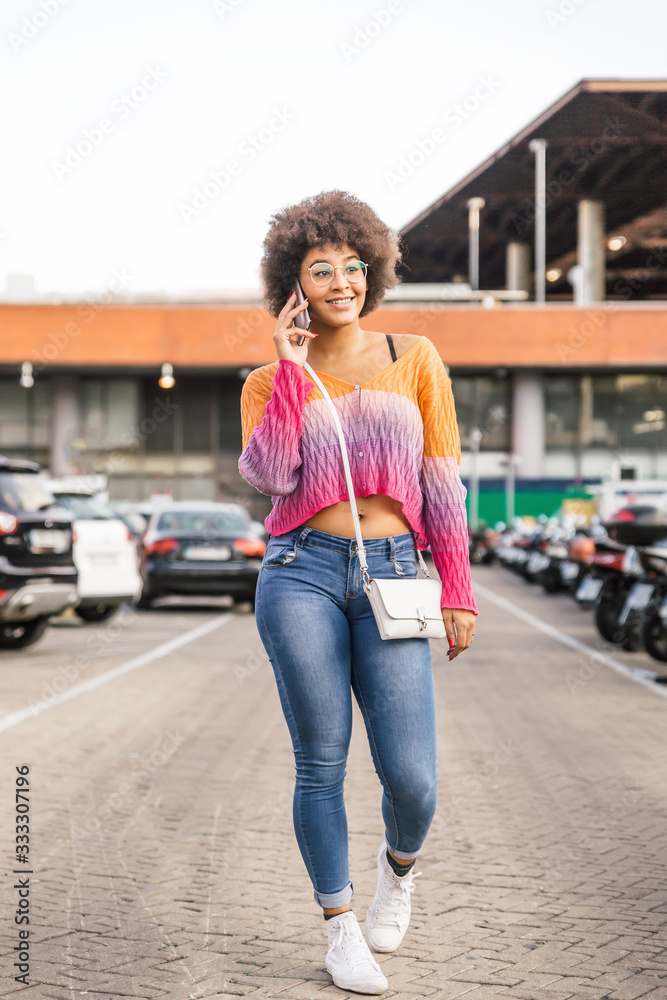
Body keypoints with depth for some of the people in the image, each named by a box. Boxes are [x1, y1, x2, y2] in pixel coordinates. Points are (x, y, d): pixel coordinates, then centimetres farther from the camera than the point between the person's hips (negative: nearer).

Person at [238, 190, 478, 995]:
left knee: (411, 779, -6)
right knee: (322, 766, 1)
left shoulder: (414, 358, 10)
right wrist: (292, 367, -7)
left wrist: (458, 591, 2)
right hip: (302, 574, 0)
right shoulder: (270, 383, 9)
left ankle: (399, 864, 30)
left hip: (391, 577, 0)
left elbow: (441, 482, 8)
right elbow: (267, 475, -10)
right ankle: (341, 929, 20)